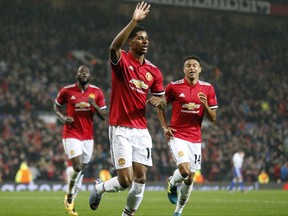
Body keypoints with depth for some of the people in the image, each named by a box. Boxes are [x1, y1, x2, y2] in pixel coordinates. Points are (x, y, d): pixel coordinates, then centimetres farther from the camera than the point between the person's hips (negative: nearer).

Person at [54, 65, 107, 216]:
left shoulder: (97, 92, 2)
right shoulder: (67, 91, -4)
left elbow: (104, 116, 4)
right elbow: (57, 106, 12)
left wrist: (94, 105, -15)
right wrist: (63, 118, -7)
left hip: (88, 137, 4)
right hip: (71, 135, -4)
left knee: (82, 170, 8)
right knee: (78, 167, -17)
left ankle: (70, 202, 23)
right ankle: (69, 196, 6)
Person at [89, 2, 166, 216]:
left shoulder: (154, 71, 8)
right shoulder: (121, 60, -7)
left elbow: (162, 101, 19)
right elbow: (114, 46, -32)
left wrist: (158, 101, -7)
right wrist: (134, 21, -39)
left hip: (141, 130, 5)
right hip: (120, 129, -5)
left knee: (141, 178, 1)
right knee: (126, 180, -9)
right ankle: (99, 188, 22)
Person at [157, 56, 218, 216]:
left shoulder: (208, 89, 2)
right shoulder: (174, 87, -5)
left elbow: (213, 118, 4)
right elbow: (161, 107, 9)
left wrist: (205, 105, -15)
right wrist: (165, 127, -2)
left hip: (195, 138, 3)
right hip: (177, 136, -3)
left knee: (190, 179, 6)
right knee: (185, 170, -22)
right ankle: (172, 183, 13)